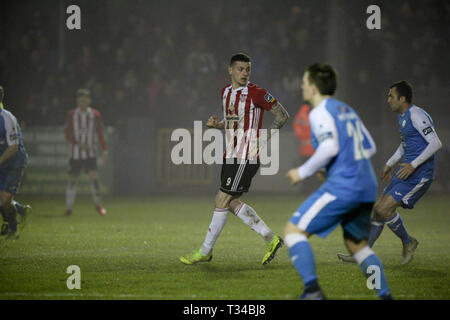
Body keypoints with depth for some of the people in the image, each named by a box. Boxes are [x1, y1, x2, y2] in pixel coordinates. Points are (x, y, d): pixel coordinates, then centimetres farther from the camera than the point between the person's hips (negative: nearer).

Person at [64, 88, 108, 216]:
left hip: (90, 153, 0)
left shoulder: (95, 115, 2)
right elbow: (68, 134, -1)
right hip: (75, 152, 0)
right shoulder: (71, 115, 0)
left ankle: (98, 204, 0)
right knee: (72, 178, 1)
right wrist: (79, 143, -16)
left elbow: (100, 134, 6)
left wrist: (104, 151, 0)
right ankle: (68, 207, 12)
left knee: (94, 176, -13)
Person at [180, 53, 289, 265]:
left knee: (221, 201, -6)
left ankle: (205, 251, 5)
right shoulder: (226, 92, 11)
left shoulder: (256, 94, -12)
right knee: (232, 203, 8)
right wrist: (217, 124, 4)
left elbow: (282, 115, -8)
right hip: (230, 156, 9)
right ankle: (271, 238, 17)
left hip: (246, 158, -9)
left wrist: (263, 139, -12)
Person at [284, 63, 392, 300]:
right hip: (367, 186, 9)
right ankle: (385, 294, 10)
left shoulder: (320, 112, -5)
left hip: (342, 186, -9)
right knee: (357, 245, 22)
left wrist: (304, 171, -9)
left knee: (293, 231, -5)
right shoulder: (347, 110, 21)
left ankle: (312, 290, -19)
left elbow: (329, 147, -20)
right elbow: (370, 148, 25)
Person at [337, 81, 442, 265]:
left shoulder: (417, 116, -16)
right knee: (379, 209, 6)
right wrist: (390, 163, 25)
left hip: (419, 174, -10)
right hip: (406, 172, 10)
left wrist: (413, 165, -25)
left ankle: (408, 243, 6)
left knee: (384, 209, -16)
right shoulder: (402, 116, 15)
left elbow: (436, 143, -22)